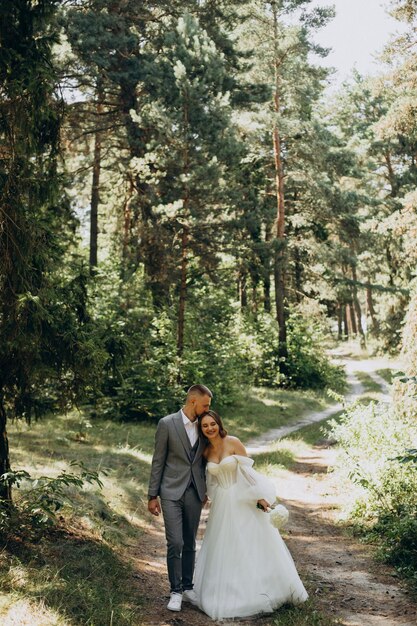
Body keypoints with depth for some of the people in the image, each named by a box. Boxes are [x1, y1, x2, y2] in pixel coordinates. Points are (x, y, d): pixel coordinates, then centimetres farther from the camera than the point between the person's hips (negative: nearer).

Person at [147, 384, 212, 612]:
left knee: (190, 544, 12)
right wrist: (152, 496, -4)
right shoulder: (167, 424, -8)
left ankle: (187, 587, 26)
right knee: (175, 544, -8)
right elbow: (158, 461, -4)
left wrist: (206, 490, 14)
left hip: (195, 493, 4)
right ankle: (176, 591, 7)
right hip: (172, 492, -4)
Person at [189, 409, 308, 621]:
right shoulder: (206, 451, 4)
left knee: (252, 545, 3)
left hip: (243, 501, -4)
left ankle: (259, 591, 17)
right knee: (223, 548, 9)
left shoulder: (233, 442, -11)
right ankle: (228, 592, 23)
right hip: (222, 505, 4)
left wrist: (260, 497, -14)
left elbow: (248, 471, -11)